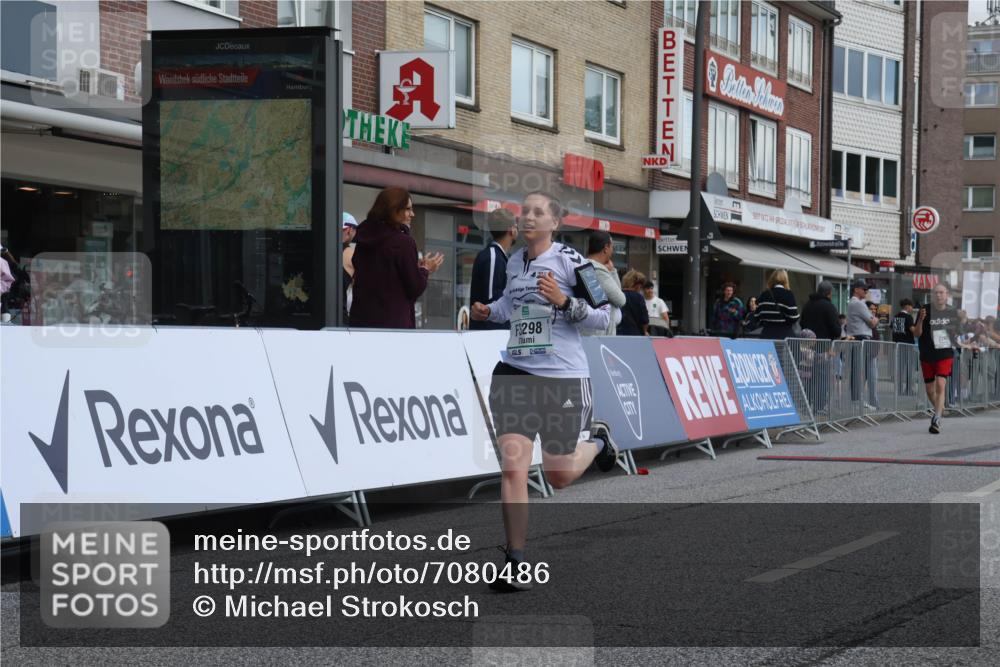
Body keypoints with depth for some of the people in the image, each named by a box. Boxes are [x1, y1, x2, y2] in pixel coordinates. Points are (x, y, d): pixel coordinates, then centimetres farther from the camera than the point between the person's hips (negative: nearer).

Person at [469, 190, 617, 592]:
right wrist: (489, 311, 11)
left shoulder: (570, 261, -8)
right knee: (512, 466, -10)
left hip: (564, 377, -4)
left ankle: (595, 440, 42)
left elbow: (603, 317, -9)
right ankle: (516, 563, -3)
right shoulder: (514, 262, 9)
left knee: (559, 477, 7)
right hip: (515, 373, 4)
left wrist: (564, 301, -24)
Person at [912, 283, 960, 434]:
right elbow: (916, 334, -8)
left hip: (945, 355, -1)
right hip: (927, 356, 1)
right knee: (930, 390, 11)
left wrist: (954, 336, -2)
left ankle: (936, 420, -19)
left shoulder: (952, 312, 3)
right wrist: (921, 319, -24)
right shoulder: (925, 310, -4)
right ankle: (940, 409, 40)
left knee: (940, 386, -17)